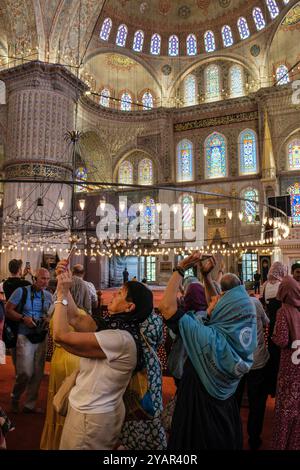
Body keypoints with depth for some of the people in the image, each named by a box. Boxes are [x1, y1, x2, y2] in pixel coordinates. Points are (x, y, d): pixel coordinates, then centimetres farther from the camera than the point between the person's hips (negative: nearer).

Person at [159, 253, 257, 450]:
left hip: (199, 411, -6)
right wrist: (206, 275, 0)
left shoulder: (211, 338, -32)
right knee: (223, 442, 28)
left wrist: (180, 269, -25)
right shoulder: (239, 332, -12)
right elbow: (216, 306, 7)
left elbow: (167, 306, -32)